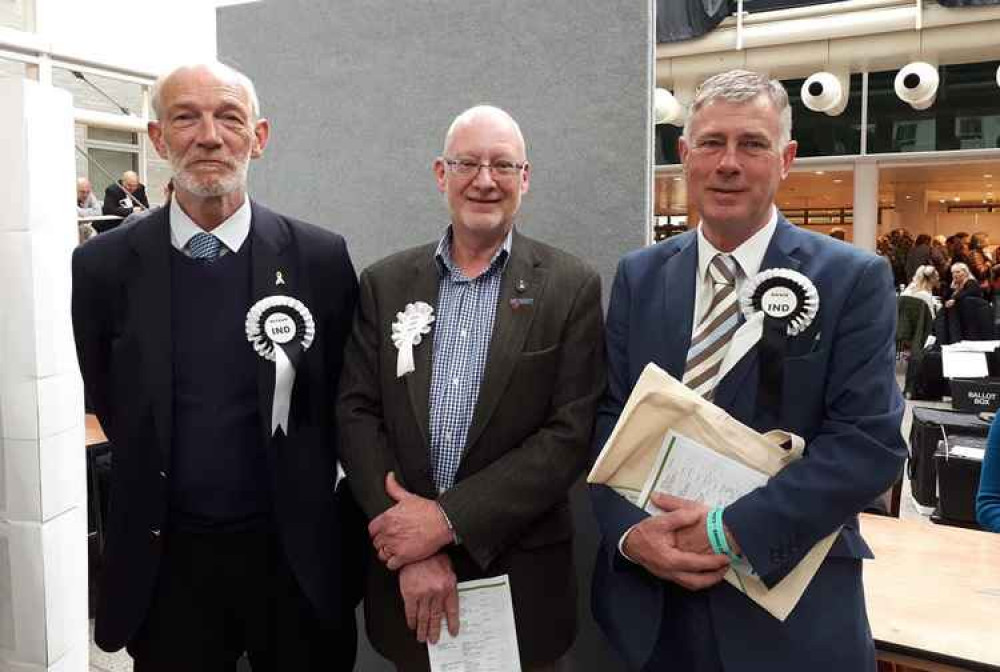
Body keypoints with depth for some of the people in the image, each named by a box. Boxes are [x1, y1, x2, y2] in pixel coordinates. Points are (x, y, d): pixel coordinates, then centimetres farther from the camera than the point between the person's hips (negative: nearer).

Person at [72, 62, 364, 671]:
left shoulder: (321, 256, -7)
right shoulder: (104, 266, -4)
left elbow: (344, 398, 3)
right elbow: (109, 403, 7)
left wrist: (302, 493, 6)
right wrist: (166, 486, 9)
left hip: (295, 555, 0)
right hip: (165, 559, 1)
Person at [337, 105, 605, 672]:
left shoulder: (572, 287, -5)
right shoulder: (385, 283, 2)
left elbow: (572, 433, -11)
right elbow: (357, 413, -2)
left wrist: (447, 519, -17)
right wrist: (412, 549, -12)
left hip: (521, 575, -1)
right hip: (404, 571, 2)